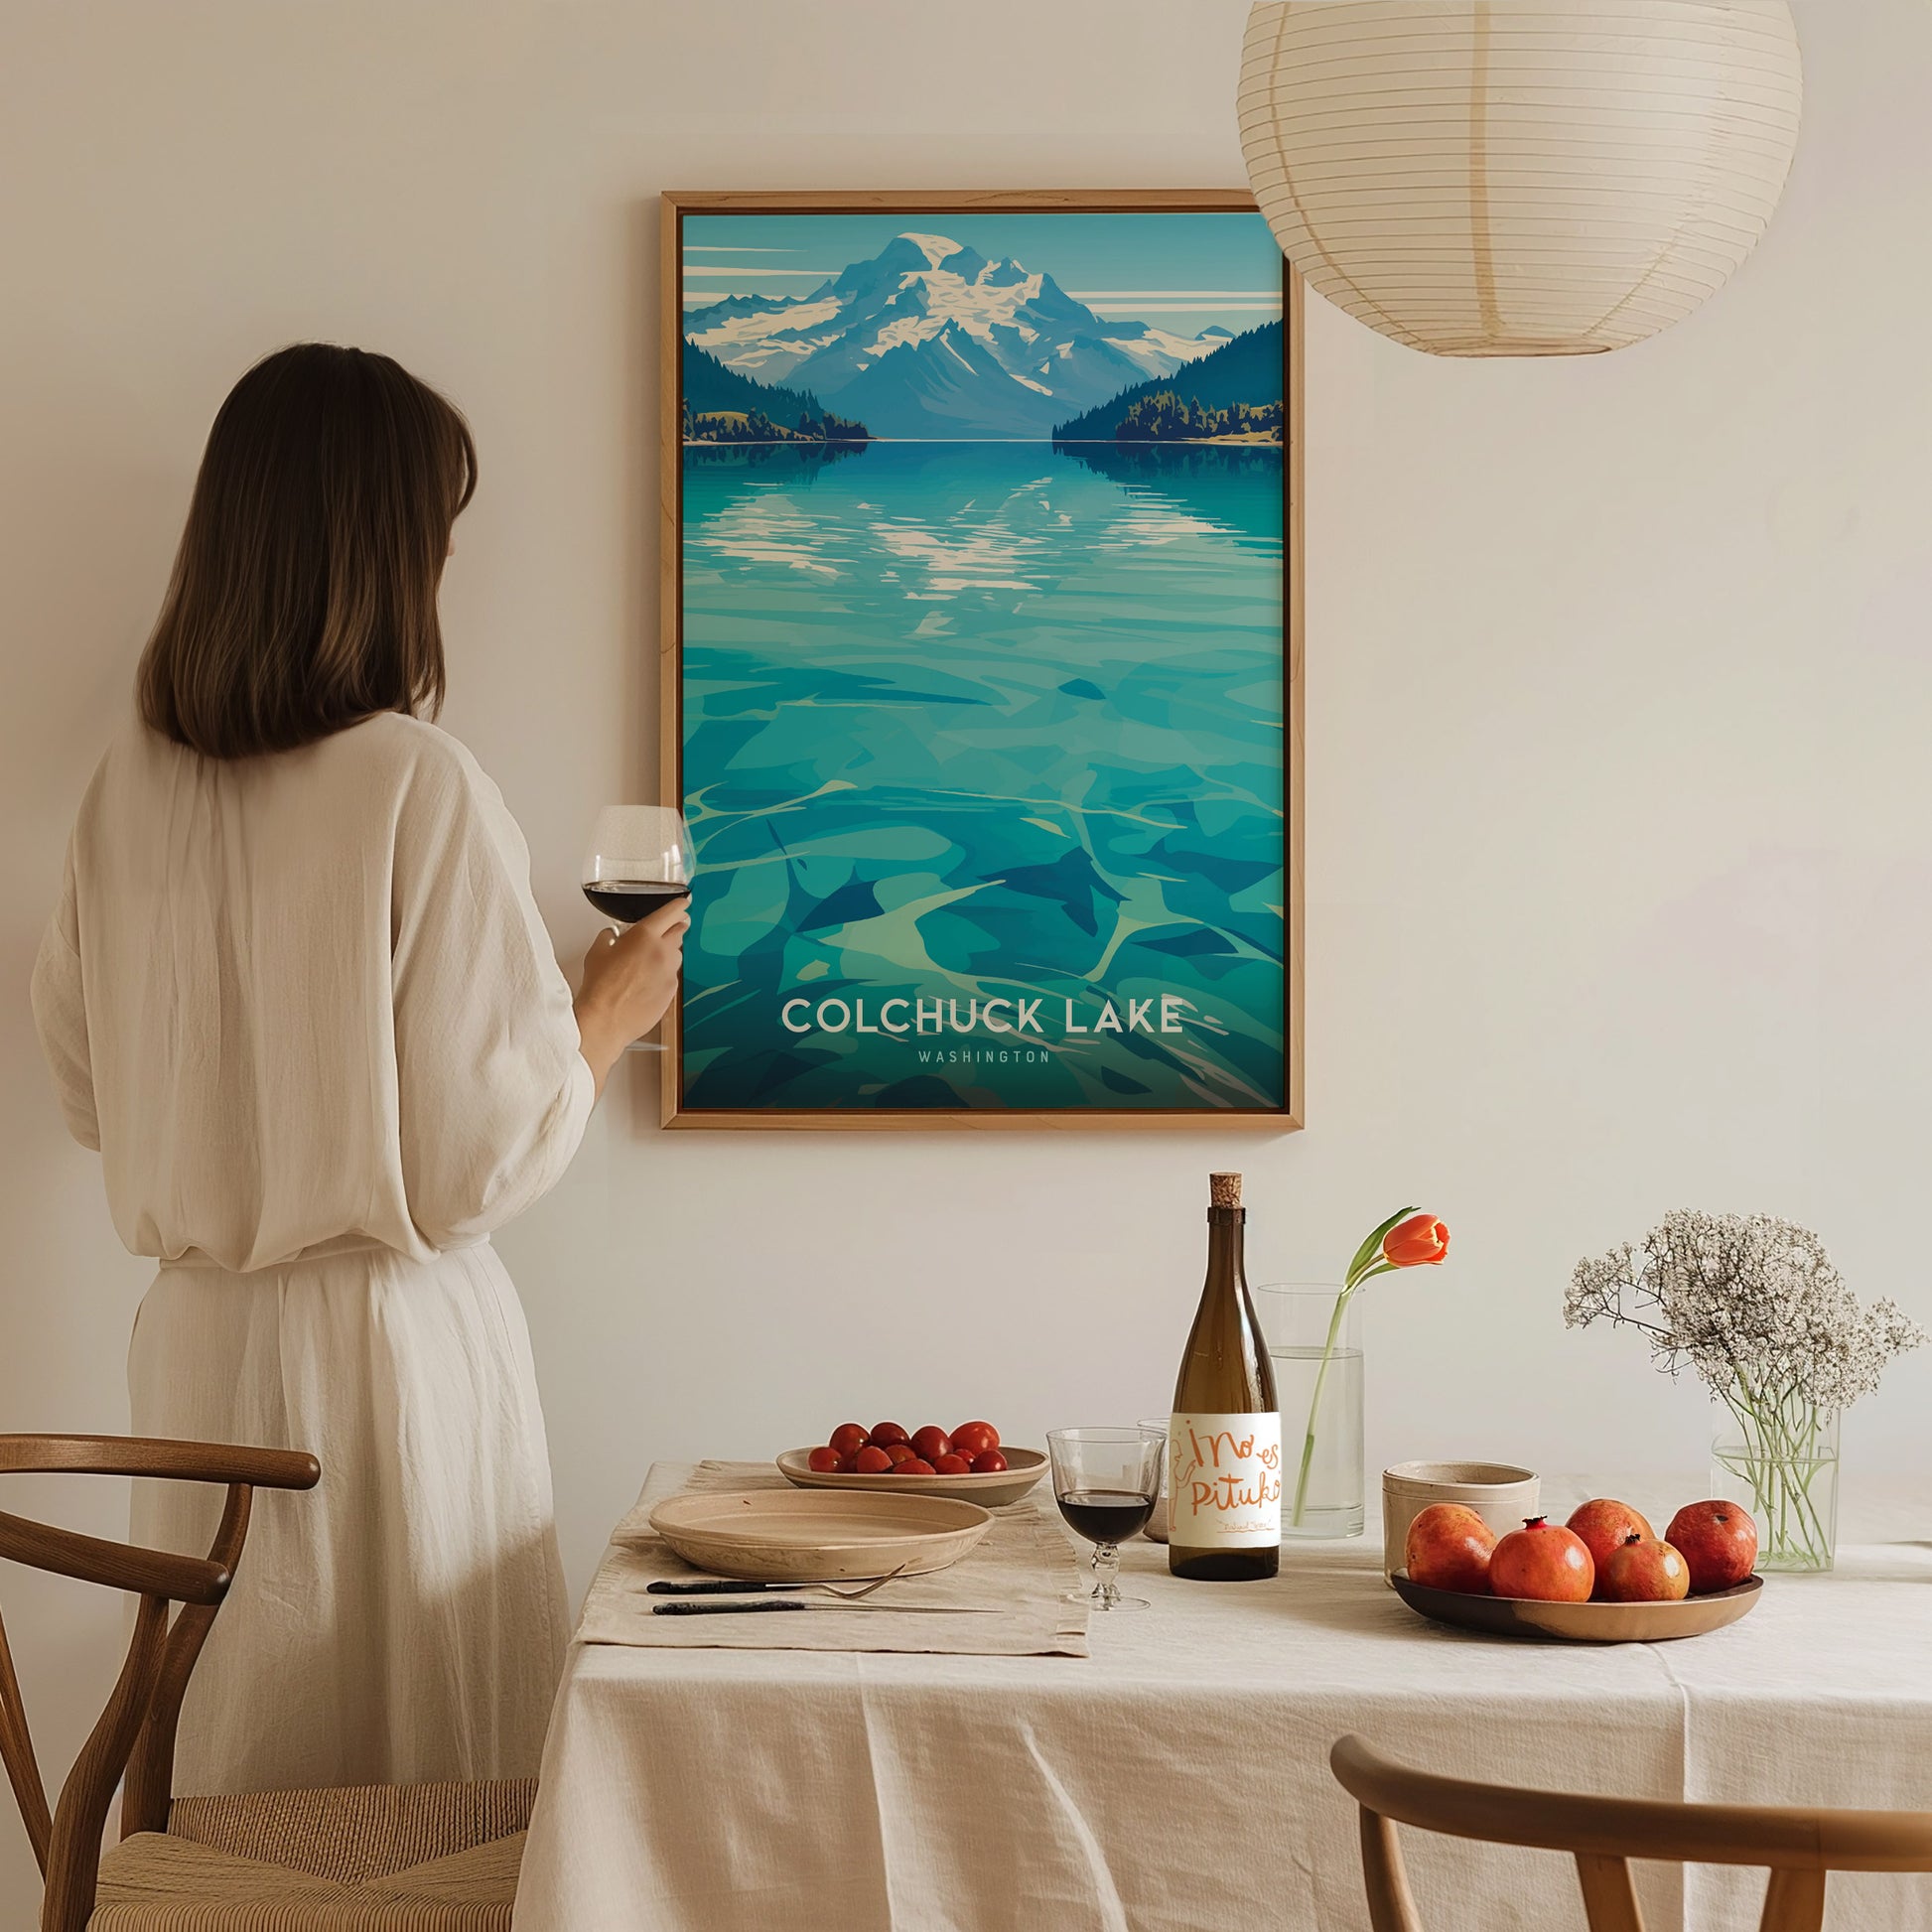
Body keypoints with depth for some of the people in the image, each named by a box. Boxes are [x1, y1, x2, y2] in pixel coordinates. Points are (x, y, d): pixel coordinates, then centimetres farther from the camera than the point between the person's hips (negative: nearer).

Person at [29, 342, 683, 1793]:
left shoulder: (132, 785, 0)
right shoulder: (420, 788, -16)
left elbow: (90, 1091, 11)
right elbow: (485, 1155, -14)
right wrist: (609, 1013, 3)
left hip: (197, 1343, 6)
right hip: (389, 1343, -5)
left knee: (232, 1783, 15)